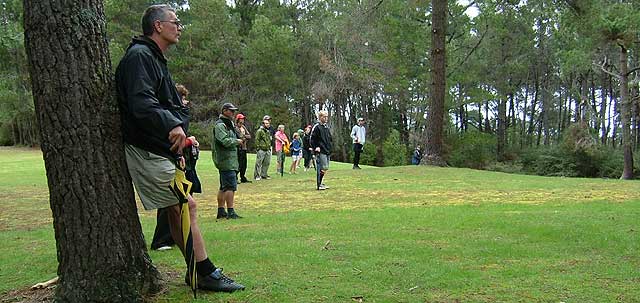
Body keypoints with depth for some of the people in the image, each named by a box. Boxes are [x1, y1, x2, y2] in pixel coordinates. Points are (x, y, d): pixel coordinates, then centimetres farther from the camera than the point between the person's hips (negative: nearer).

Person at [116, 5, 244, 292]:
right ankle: (207, 274, -6)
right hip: (146, 151, -11)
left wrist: (177, 152, 22)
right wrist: (172, 125, -41)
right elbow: (140, 103, -27)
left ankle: (196, 272, 20)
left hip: (161, 150, 11)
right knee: (187, 205, -11)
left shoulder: (155, 59, 22)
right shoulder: (139, 56, -12)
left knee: (177, 210, 12)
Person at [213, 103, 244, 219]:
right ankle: (230, 212, -11)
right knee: (231, 186, -12)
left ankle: (221, 211, 19)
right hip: (226, 160, -11)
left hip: (231, 160, 11)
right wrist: (237, 141, -10)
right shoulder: (220, 125, -12)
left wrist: (240, 140, 10)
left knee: (224, 187, 13)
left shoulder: (229, 123, 20)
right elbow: (224, 141, -23)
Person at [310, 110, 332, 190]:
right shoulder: (316, 127, -8)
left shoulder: (326, 127, 17)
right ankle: (318, 185, -5)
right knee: (324, 168, -12)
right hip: (321, 152, -9)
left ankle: (320, 183, 19)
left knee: (326, 168, 10)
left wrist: (329, 149, 18)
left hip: (327, 151, 9)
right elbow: (312, 139, -10)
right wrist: (316, 148, -16)